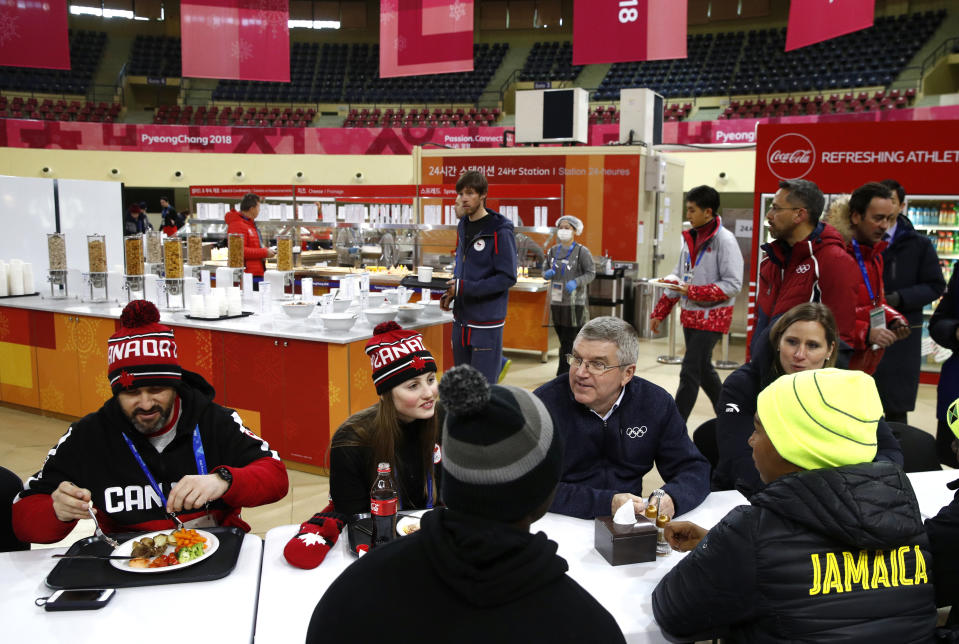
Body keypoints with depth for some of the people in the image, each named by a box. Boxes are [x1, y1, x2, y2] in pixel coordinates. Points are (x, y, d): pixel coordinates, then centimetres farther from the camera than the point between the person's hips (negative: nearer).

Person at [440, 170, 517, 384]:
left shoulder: (500, 231, -13)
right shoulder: (463, 226, 10)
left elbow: (507, 277, -16)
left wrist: (466, 287, -21)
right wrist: (451, 293, 4)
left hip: (486, 321, -8)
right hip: (462, 318, 8)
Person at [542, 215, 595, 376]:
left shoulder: (582, 251, -5)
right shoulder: (553, 251, 11)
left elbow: (591, 274, -5)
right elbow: (545, 270, 18)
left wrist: (576, 282, -21)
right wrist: (547, 274, -6)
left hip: (575, 302, -5)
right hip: (556, 301, 5)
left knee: (570, 340, -4)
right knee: (563, 338, 9)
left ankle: (563, 374, 1)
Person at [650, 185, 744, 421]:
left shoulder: (724, 240, -14)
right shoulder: (690, 238, 10)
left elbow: (733, 284, -18)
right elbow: (678, 277, 17)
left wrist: (693, 292, -24)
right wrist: (659, 312, 14)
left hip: (712, 316, -8)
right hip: (690, 315, 8)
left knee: (689, 374, -8)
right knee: (703, 370, 17)